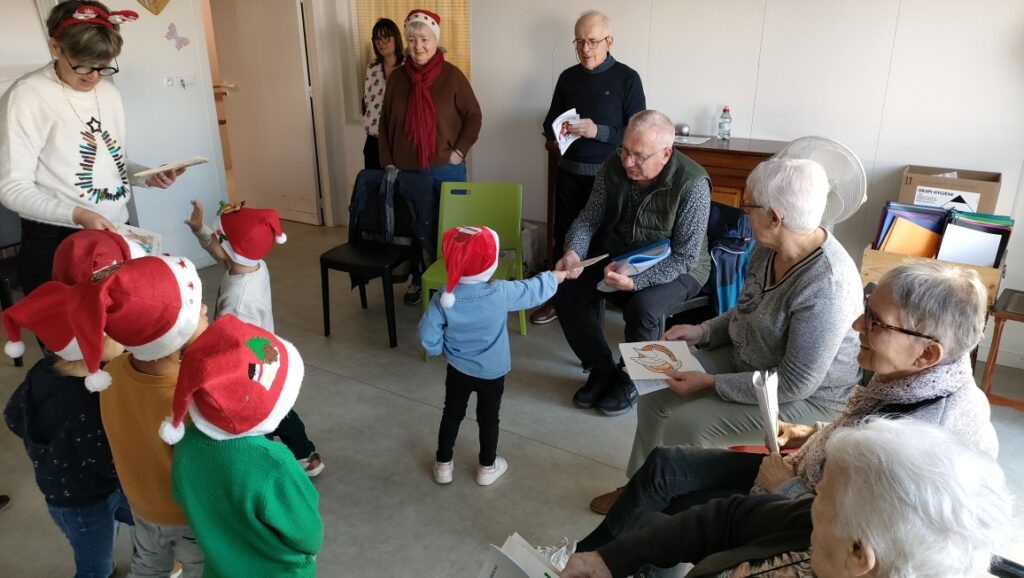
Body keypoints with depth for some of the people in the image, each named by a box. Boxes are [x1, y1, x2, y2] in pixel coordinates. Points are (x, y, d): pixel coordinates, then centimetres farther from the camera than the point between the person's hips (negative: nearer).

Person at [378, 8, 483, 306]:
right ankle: (417, 281, 30)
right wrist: (387, 162, 3)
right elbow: (385, 123, 9)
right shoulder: (397, 77, 3)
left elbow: (474, 116, 0)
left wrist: (460, 151, -8)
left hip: (445, 169, -3)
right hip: (406, 170, 3)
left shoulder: (452, 75, -6)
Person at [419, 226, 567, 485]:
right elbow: (533, 291, -9)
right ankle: (487, 467, 35)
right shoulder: (501, 293, -25)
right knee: (488, 418, 18)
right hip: (492, 372, -1)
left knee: (452, 414, 21)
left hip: (458, 370, 1)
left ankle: (443, 464, 34)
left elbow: (428, 337, -16)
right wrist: (554, 277, 10)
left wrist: (441, 349, 5)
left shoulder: (443, 298, -21)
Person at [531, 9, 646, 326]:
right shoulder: (568, 77, 7)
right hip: (569, 172, 4)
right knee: (563, 235, 10)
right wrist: (552, 134, -10)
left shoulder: (627, 78, -7)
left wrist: (598, 131, -24)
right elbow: (551, 121, 14)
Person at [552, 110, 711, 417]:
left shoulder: (692, 184, -26)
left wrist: (635, 280, -38)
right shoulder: (614, 167, -12)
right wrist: (573, 252, -27)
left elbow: (686, 256, -25)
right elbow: (589, 218, -5)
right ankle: (602, 369, 4)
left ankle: (631, 379, -3)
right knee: (567, 290, -15)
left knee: (642, 307, -34)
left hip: (676, 269, -5)